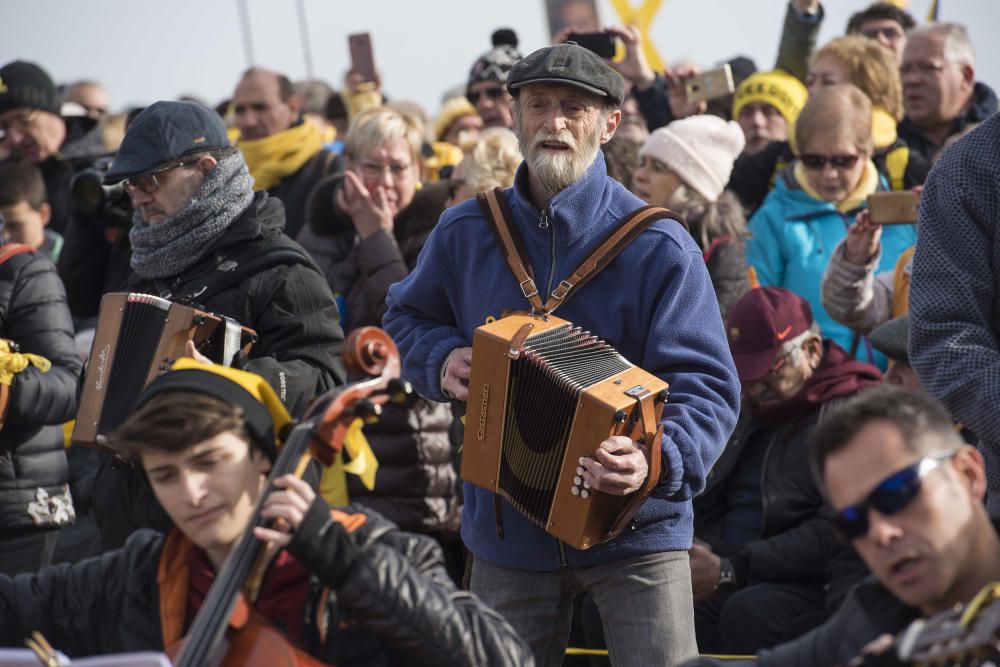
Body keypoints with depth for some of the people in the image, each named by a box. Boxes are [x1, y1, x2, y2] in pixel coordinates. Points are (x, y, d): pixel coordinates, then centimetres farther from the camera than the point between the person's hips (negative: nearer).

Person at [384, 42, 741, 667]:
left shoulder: (659, 246, -11)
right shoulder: (466, 233, 2)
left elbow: (706, 384, -16)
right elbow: (409, 318, 19)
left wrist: (660, 461, -34)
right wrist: (443, 359, -3)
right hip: (507, 531, 4)